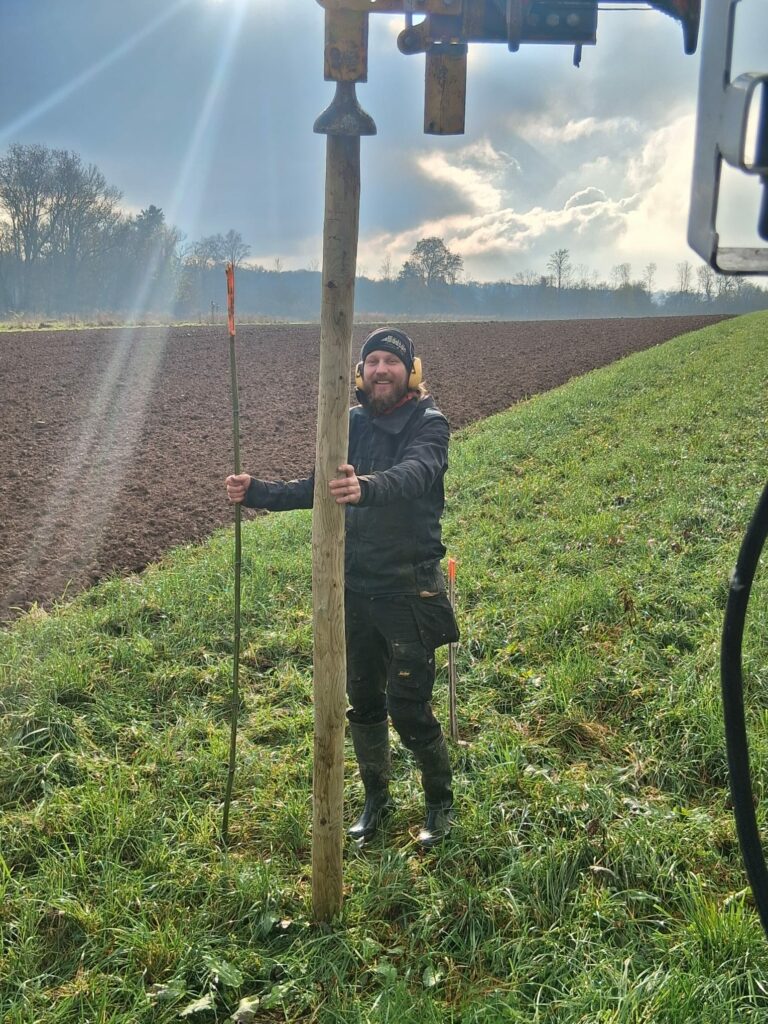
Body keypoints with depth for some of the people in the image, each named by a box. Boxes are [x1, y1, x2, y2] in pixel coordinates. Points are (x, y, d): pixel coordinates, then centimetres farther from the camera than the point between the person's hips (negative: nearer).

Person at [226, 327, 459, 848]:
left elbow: (414, 474, -33)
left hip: (408, 590, -5)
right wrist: (256, 491, -7)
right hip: (354, 588, 5)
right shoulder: (353, 424, 5)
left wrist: (366, 488, -54)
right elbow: (314, 488, 9)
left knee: (410, 708, 0)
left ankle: (441, 802, 26)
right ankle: (376, 799, 36)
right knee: (363, 702, 15)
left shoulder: (428, 424, -11)